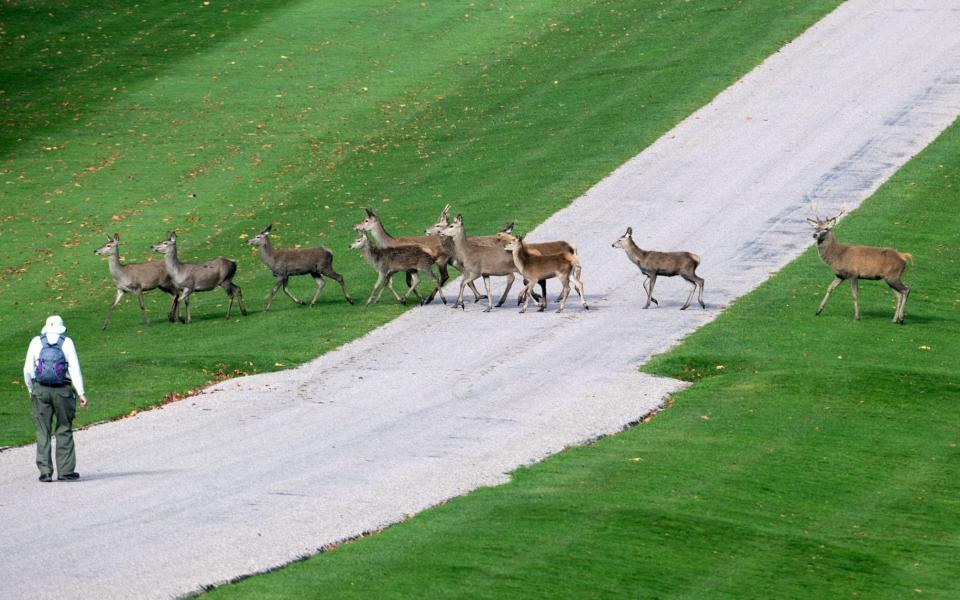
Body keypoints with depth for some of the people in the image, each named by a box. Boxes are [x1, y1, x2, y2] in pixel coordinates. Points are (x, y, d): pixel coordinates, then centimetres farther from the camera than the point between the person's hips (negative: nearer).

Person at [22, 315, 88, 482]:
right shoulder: (67, 343, 0)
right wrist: (81, 393, -6)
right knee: (64, 431, 7)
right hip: (62, 390, -1)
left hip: (40, 390, 1)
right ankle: (65, 471, 5)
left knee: (42, 431, 5)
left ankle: (45, 471, 1)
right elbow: (74, 368, -6)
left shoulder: (36, 342, 3)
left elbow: (28, 369, 2)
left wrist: (31, 389, 16)